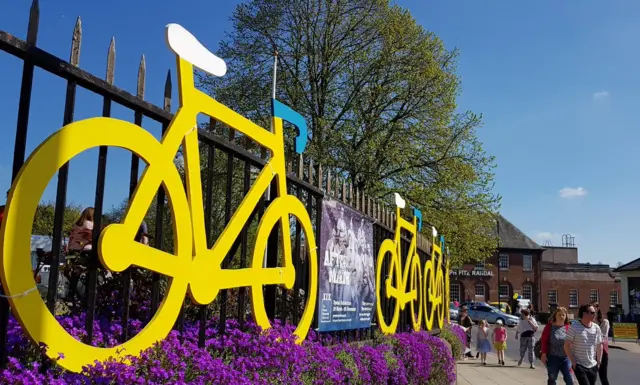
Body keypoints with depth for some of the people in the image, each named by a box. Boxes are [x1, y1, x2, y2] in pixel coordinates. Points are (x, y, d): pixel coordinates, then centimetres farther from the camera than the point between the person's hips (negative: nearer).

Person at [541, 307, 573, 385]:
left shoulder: (568, 327, 0)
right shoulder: (549, 326, -4)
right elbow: (543, 340, -5)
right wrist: (544, 354, -11)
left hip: (565, 357, 1)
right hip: (552, 357, -1)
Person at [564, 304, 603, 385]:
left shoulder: (596, 328, 4)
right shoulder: (574, 327, -11)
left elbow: (599, 346, 13)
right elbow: (567, 346, -9)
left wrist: (599, 362, 8)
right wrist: (574, 362, -12)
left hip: (593, 366, 5)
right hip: (579, 365, -5)